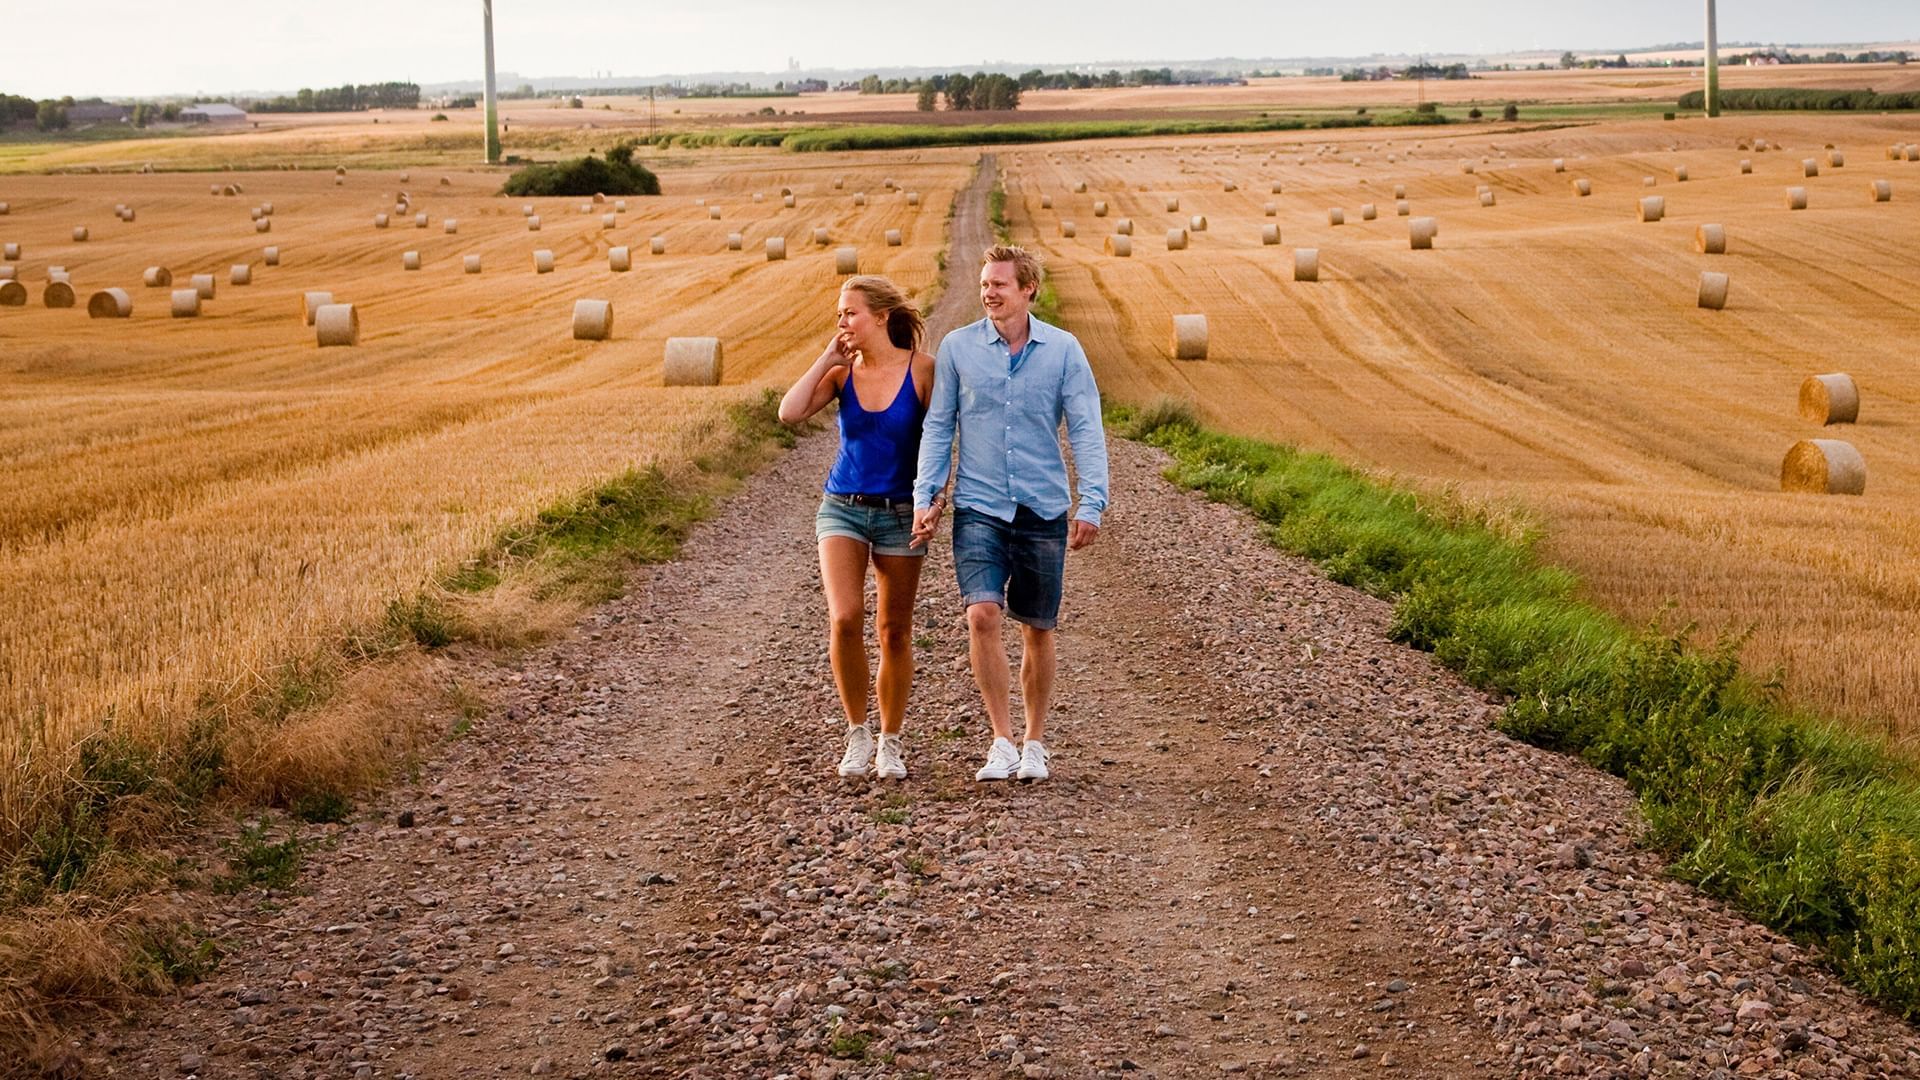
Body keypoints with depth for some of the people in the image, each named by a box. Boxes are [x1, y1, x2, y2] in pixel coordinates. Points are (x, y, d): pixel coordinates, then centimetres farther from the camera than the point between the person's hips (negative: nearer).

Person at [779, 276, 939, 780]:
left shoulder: (922, 369, -7)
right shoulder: (842, 372, 1)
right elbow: (789, 413, -12)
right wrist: (827, 359, -9)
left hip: (900, 512, -1)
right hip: (842, 507, 2)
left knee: (894, 631, 6)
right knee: (845, 620, -16)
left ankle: (889, 743, 21)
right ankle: (857, 733, 1)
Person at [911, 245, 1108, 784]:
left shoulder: (1063, 350, 0)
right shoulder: (957, 348, 2)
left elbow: (1086, 430, -2)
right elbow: (938, 427, 7)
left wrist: (1091, 502, -12)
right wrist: (925, 496, -1)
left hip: (1043, 511, 1)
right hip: (979, 509, 0)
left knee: (1037, 630, 8)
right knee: (982, 617, -17)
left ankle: (1034, 744, 23)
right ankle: (1002, 742, -8)